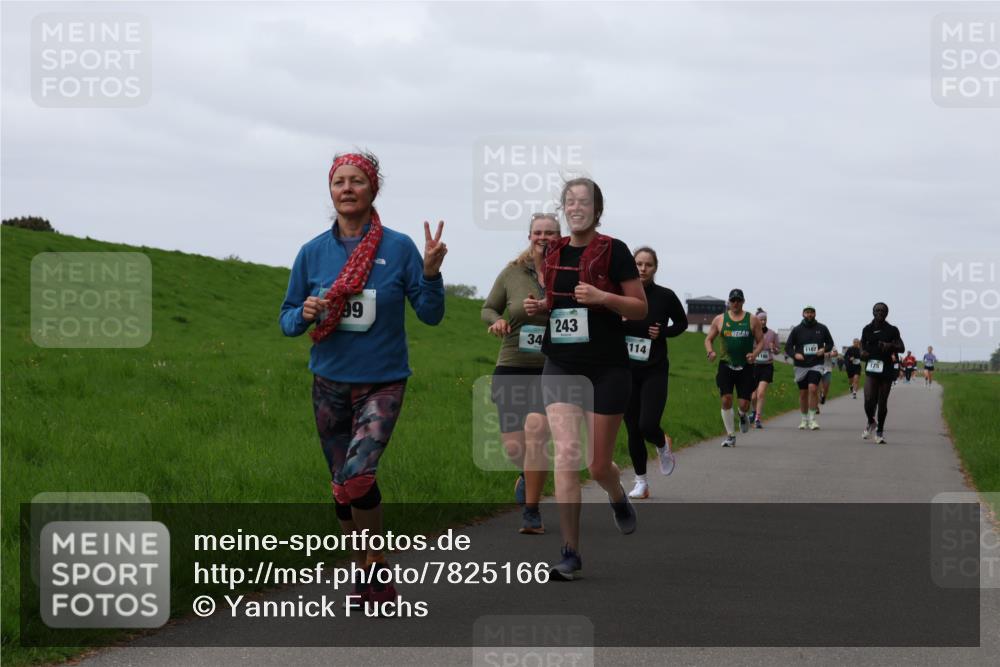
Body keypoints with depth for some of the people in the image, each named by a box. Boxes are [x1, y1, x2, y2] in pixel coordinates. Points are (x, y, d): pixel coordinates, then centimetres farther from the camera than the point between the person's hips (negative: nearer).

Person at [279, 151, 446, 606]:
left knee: (357, 476, -23)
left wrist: (431, 273, -22)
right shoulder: (313, 252, 1)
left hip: (382, 383, -3)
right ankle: (364, 573, 28)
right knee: (342, 487, 10)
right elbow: (287, 321, 6)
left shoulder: (398, 248, -6)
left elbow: (430, 314, -4)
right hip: (330, 383, 4)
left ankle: (377, 562, -3)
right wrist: (304, 314, -17)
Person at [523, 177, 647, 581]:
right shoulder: (553, 253, 8)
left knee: (598, 464, 5)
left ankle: (617, 496, 43)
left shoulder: (613, 251, -6)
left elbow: (641, 308, -4)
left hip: (607, 368, -3)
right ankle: (570, 553, -10)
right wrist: (539, 306, 1)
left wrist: (602, 297, -20)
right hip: (560, 366, 3)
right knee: (566, 454, -12)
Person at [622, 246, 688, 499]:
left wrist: (663, 332, -8)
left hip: (654, 371, -2)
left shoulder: (665, 296, -5)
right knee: (633, 430, 4)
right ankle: (641, 482, 19)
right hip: (627, 371, 2)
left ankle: (663, 445, 22)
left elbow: (682, 323, 11)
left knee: (648, 426, -14)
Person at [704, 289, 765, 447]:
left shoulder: (752, 320, 5)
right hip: (726, 365, 0)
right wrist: (710, 352, -9)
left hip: (745, 367, 0)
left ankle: (742, 416, 36)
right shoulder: (720, 319, 6)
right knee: (726, 399, -12)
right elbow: (709, 339, 12)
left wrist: (754, 354, -13)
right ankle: (730, 436, 0)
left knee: (744, 403, -4)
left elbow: (761, 341, 7)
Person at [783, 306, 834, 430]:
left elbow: (830, 343, 16)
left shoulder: (822, 328, 4)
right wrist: (795, 354, -15)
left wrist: (824, 349, -6)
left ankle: (812, 418, -13)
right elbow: (788, 347, 5)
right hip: (801, 366, 2)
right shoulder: (797, 330, 3)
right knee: (803, 393, 8)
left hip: (816, 364, -2)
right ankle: (804, 419, 23)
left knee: (812, 388, -19)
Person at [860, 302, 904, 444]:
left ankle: (880, 431, 20)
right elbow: (863, 345, 20)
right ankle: (870, 422, 18)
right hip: (871, 369, 0)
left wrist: (890, 346, -17)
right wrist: (862, 352, -3)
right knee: (869, 400, -14)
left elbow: (902, 348, 3)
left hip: (887, 370, 0)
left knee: (882, 402, 3)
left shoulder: (892, 330, 2)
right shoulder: (867, 329, 7)